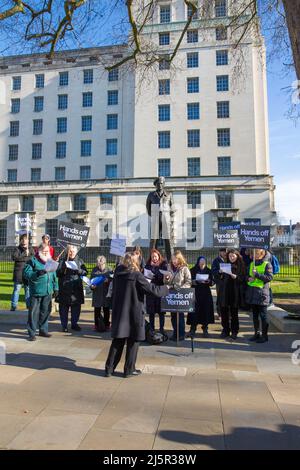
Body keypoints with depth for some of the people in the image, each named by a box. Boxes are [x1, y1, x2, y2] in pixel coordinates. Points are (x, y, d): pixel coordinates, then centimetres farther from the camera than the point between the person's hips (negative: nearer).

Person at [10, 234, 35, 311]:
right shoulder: (17, 249, 4)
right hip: (19, 273, -2)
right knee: (17, 289, -1)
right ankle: (13, 306, 6)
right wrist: (24, 254, -15)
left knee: (28, 289, 8)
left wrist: (21, 258, -10)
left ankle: (29, 305, 17)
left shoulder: (31, 249, 10)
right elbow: (14, 257, -12)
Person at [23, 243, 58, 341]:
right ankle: (32, 333, 7)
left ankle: (43, 330, 25)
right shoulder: (33, 261, -4)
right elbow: (26, 273, -12)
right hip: (36, 292, -5)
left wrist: (55, 287, 14)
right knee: (34, 312, -1)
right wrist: (37, 273, -25)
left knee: (46, 311, 12)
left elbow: (54, 276, 18)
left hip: (48, 292, 5)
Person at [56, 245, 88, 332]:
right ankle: (64, 326, 13)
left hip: (76, 288, 2)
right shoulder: (62, 260, 5)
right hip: (64, 288, -2)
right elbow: (57, 273, 0)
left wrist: (78, 270, -14)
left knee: (76, 307, 7)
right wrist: (63, 268, -18)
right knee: (64, 308, 2)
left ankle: (74, 324, 21)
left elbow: (85, 272, 4)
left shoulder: (79, 261, 11)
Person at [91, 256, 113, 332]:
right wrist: (92, 286, -7)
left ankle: (106, 325, 18)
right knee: (97, 310, 5)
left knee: (106, 310, 7)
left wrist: (108, 280, -18)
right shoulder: (94, 270, 7)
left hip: (106, 293, -1)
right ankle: (97, 325, 16)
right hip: (96, 293, 1)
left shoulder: (109, 270, 0)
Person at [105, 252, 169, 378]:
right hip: (133, 313, -5)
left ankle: (109, 369, 18)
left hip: (118, 312, 6)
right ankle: (129, 370, 17)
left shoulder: (117, 273, 1)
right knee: (133, 342, 9)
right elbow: (151, 289, -13)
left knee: (117, 341, 14)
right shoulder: (136, 275, -16)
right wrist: (165, 289, 3)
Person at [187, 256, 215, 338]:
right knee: (195, 311, -7)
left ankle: (205, 329, 12)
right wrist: (197, 281, -20)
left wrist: (208, 281, -13)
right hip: (195, 293, -2)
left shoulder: (208, 271, 9)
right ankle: (193, 329, 2)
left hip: (206, 294, 2)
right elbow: (190, 281, -5)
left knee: (206, 311, 0)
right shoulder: (193, 270, 3)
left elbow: (212, 283, 7)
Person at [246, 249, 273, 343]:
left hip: (262, 292, -6)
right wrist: (249, 278, 0)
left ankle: (264, 335, 10)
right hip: (252, 292, 6)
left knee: (263, 315, 1)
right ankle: (256, 333, 22)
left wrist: (257, 274, -20)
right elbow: (247, 275, 22)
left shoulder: (267, 264, -5)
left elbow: (269, 277, -15)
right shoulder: (251, 264, 13)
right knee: (255, 314, 12)